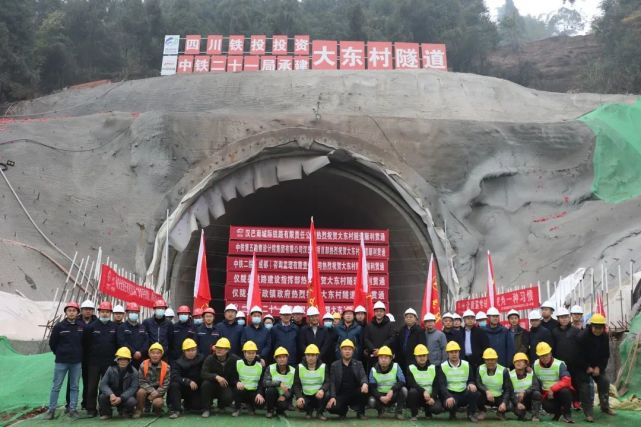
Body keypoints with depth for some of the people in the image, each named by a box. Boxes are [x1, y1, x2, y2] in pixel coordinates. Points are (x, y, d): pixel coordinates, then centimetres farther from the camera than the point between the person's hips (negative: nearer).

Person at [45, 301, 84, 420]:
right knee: (56, 386, 2)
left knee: (75, 387, 7)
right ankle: (51, 410, 11)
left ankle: (73, 409, 14)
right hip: (61, 362, -2)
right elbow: (52, 343, 5)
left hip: (77, 362, 2)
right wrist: (60, 354, 10)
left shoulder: (82, 326, 0)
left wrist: (79, 355, 10)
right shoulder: (59, 326, -5)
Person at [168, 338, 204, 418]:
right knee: (174, 385, -30)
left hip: (197, 389, 1)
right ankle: (175, 410, -20)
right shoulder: (178, 362, -8)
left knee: (198, 407, -14)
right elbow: (174, 377, -22)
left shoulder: (201, 359, -3)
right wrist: (188, 382, -36)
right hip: (183, 387, -1)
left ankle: (187, 403, 21)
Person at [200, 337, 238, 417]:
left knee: (228, 397, -30)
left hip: (227, 387, 0)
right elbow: (203, 374, -20)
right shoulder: (210, 359, -8)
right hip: (213, 386, 0)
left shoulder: (234, 359, -7)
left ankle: (221, 405, 10)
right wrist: (216, 377, -33)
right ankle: (206, 409, -12)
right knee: (205, 384, -30)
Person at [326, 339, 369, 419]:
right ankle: (343, 410, 10)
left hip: (355, 395, 1)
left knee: (365, 389, -31)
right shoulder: (334, 365, 7)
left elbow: (363, 376, -5)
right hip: (341, 395, 0)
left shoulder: (358, 364, 9)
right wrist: (332, 397, -15)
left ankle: (360, 412, -4)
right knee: (332, 407, -29)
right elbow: (332, 382, 0)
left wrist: (364, 383, -30)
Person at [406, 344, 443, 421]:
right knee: (412, 391, -35)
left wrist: (433, 398, -20)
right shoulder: (411, 368, -3)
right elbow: (412, 384, -18)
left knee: (438, 408, -28)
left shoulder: (433, 368, 3)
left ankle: (427, 411, 10)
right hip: (417, 397, -1)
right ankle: (413, 415, -10)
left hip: (430, 396, 1)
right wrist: (423, 392, -34)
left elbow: (436, 385, -2)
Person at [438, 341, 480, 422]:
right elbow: (442, 385, -11)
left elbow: (471, 380, 10)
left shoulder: (466, 365, 7)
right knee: (449, 403, -35)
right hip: (450, 394, -2)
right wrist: (448, 397, -30)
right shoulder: (442, 367, -2)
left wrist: (471, 384, -17)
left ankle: (471, 414, -4)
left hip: (464, 393, 2)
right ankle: (452, 413, 3)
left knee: (474, 392, -29)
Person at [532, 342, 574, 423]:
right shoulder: (535, 365, -4)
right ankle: (558, 411, 10)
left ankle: (567, 414, -11)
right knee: (546, 406, -29)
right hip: (547, 394, 3)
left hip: (560, 391, -2)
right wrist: (539, 394, -4)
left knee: (565, 391, -37)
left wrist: (552, 389, -33)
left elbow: (566, 381, -29)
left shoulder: (559, 364, -18)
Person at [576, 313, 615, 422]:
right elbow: (580, 355, -20)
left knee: (604, 382, -1)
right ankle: (588, 412, -6)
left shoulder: (605, 336, -6)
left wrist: (599, 367, -9)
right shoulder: (583, 336, -23)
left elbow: (606, 355, 0)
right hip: (583, 366, -5)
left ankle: (605, 407, 17)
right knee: (585, 386, -11)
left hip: (598, 366, 5)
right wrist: (587, 367, -16)